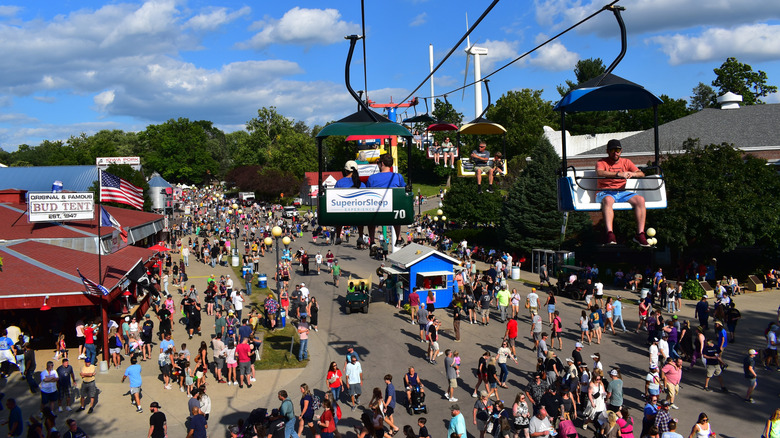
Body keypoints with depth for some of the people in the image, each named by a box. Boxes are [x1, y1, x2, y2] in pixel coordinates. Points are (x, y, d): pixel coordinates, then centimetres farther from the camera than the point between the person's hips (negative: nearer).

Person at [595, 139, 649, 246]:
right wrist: (618, 174, -31)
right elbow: (600, 173, -20)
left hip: (622, 192, 4)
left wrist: (633, 174, -18)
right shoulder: (601, 163, 4)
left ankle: (640, 234, -23)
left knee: (640, 199, -23)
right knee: (608, 200, -40)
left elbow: (641, 174, 7)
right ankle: (610, 235, -48)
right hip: (605, 193, -4)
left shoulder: (626, 162, 17)